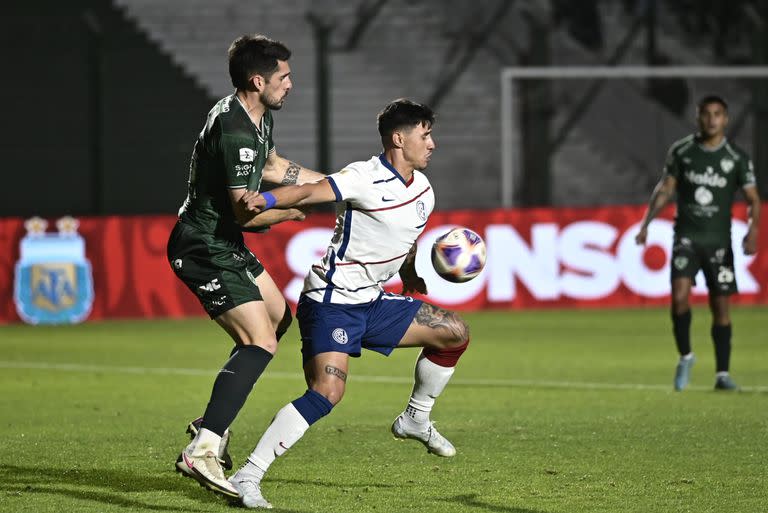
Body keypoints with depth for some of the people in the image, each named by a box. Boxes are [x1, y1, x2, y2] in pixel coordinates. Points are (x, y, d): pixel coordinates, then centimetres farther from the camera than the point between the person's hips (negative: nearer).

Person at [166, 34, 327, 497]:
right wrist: (291, 213, -6)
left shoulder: (260, 117, 8)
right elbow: (245, 212, -26)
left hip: (226, 246, 11)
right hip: (205, 251, -11)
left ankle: (213, 423, 25)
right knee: (261, 342, -19)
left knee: (280, 317, 23)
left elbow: (271, 166, 29)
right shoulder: (234, 131, -26)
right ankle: (202, 451, -24)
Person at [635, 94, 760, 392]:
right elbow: (665, 189, 9)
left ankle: (722, 373, 8)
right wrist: (646, 223, -1)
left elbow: (753, 200, 0)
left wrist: (753, 230, -18)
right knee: (680, 295, -18)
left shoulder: (737, 158, -1)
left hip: (719, 241, 0)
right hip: (686, 236, 0)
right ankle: (685, 356, 3)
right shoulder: (681, 151, 2)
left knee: (721, 306, 0)